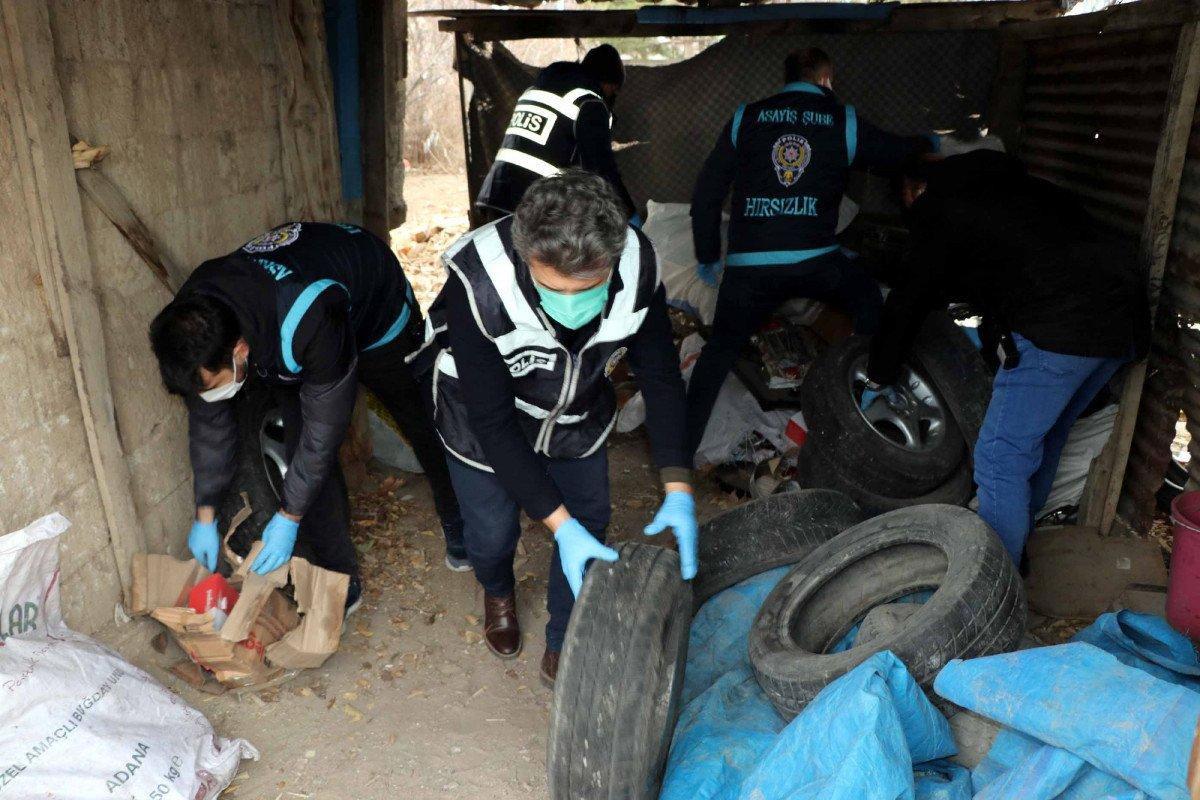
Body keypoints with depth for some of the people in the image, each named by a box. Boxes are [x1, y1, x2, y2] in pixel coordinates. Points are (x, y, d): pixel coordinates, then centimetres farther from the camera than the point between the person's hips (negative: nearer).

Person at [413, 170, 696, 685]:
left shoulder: (638, 266, -29)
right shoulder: (478, 284, -40)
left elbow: (660, 376, -14)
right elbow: (492, 421, -32)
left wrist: (677, 489, -22)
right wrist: (559, 524, -35)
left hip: (578, 421, 3)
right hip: (487, 428, -2)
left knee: (589, 531, 8)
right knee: (493, 533, 12)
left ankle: (562, 652, 35)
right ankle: (498, 593, 51)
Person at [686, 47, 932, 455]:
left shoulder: (746, 118, 11)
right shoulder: (844, 122, 10)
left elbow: (706, 191, 9)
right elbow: (895, 151, 26)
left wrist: (707, 256, 19)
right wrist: (926, 142, 50)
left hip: (747, 267, 1)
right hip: (814, 264, -1)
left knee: (720, 347, 14)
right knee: (868, 299, 27)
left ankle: (683, 443, 10)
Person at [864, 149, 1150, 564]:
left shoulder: (939, 208, 5)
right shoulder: (1018, 186, 28)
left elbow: (908, 301, 7)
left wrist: (879, 378, 17)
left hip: (1058, 326, -9)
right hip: (1126, 319, 9)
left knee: (1002, 458, -2)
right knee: (1043, 439, 24)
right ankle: (1017, 544, 40)